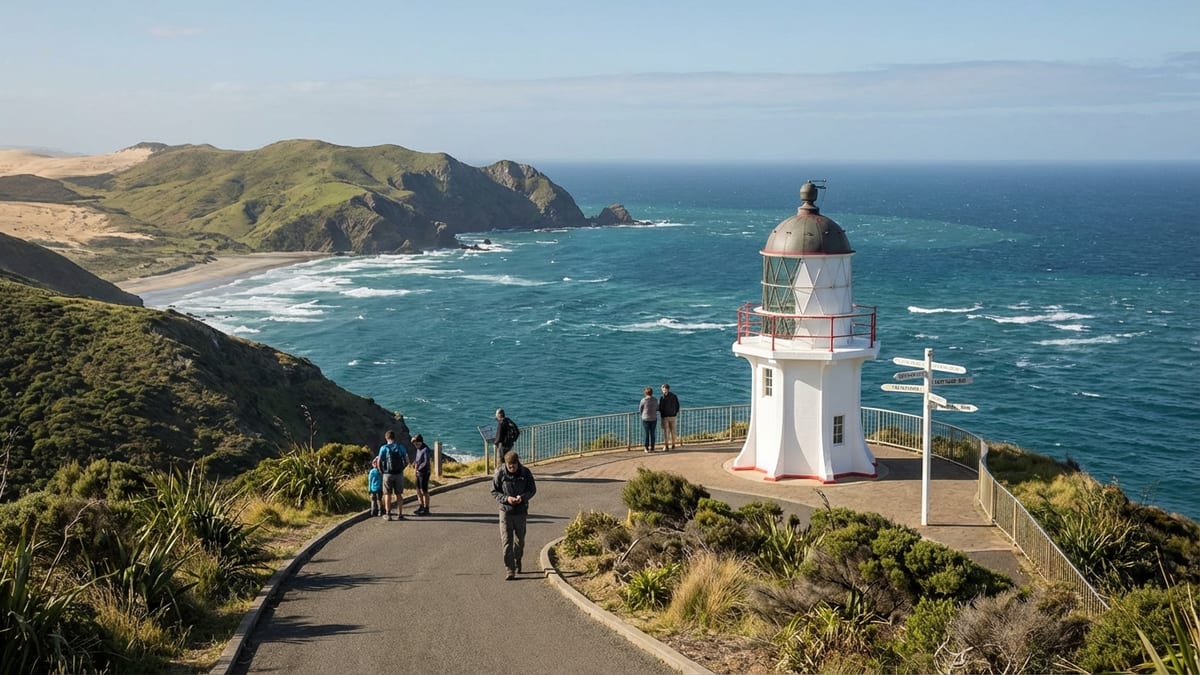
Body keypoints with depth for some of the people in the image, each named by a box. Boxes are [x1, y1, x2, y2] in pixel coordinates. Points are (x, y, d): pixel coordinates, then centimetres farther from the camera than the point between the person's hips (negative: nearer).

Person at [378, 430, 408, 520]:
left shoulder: (384, 448, -7)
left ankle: (388, 514, 10)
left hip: (388, 474, -2)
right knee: (399, 494, 10)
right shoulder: (400, 447, 0)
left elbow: (379, 462, -8)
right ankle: (400, 514, 9)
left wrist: (381, 470, 8)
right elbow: (407, 461, 0)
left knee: (388, 494, 9)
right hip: (399, 474, 2)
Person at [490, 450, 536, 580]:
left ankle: (517, 563, 39)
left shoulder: (525, 472, -6)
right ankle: (509, 570, -9)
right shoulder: (500, 473, -10)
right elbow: (494, 491, -3)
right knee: (507, 542, -9)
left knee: (520, 540, 15)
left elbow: (532, 489, 2)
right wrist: (506, 498, -20)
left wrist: (523, 497, -18)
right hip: (505, 511, -2)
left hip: (521, 511, 2)